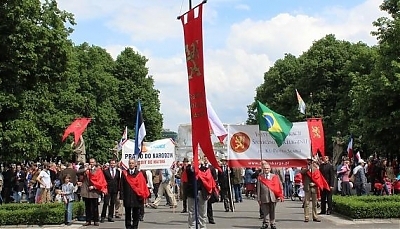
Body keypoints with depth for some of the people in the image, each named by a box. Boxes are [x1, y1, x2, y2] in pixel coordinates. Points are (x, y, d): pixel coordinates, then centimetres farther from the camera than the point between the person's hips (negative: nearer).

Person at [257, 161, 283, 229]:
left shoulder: (274, 177, 6)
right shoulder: (260, 177, 2)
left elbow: (279, 186, 6)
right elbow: (258, 189, 2)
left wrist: (280, 196, -2)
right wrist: (259, 199, -1)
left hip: (273, 197, 1)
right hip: (264, 197, -1)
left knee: (272, 211, 8)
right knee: (265, 211, 3)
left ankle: (272, 223, 18)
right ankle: (265, 223, 15)